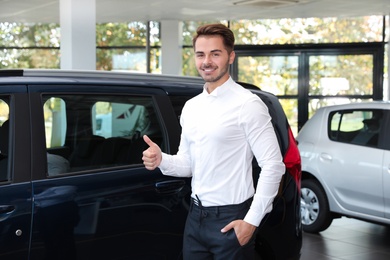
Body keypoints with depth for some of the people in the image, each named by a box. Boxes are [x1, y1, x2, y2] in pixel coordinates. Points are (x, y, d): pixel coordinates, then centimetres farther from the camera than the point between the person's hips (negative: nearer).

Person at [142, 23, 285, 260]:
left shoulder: (247, 104, -11)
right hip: (196, 217, 6)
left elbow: (273, 165, -13)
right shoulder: (191, 107, 9)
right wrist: (161, 160, -7)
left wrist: (252, 220, -15)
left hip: (230, 220, -6)